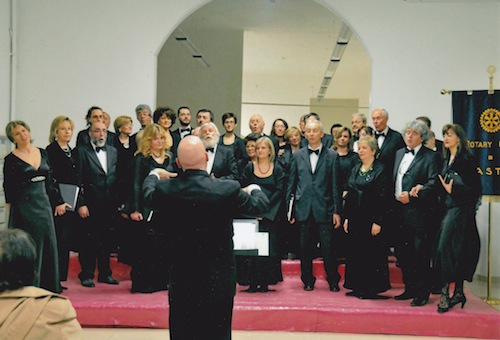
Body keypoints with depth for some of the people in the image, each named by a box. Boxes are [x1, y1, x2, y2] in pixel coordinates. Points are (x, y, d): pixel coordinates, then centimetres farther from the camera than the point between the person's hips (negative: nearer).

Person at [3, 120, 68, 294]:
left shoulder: (43, 154, 9)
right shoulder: (11, 160, -5)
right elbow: (8, 190, -4)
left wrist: (58, 202, 12)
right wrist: (10, 218, -6)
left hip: (44, 204, 5)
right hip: (24, 207, -5)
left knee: (48, 246, 6)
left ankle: (49, 286, 17)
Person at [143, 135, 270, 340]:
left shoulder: (166, 191, -12)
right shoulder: (228, 190, -17)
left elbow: (148, 195, 14)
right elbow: (260, 205, 1)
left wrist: (154, 176, 36)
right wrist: (254, 190, 25)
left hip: (181, 283, 2)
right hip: (219, 283, -1)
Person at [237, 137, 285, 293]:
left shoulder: (277, 169, 5)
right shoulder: (249, 168, 7)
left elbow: (279, 192, -1)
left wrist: (264, 209, -10)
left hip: (270, 214, 0)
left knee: (268, 247, -2)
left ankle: (265, 282, 5)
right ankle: (252, 282, 1)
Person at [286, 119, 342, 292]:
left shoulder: (332, 156, 4)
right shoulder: (298, 155, 10)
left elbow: (335, 185, 2)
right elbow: (292, 183, 11)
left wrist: (336, 211, -2)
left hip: (324, 209, -2)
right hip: (304, 209, 2)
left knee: (328, 248, -2)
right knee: (305, 248, 7)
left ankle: (333, 281, 13)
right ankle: (308, 281, 20)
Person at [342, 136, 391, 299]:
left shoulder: (380, 170, -7)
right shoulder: (355, 169, 13)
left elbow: (382, 198, -12)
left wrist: (378, 222, -16)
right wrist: (346, 217, 10)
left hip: (371, 218, -7)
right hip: (355, 218, 7)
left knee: (372, 253, -2)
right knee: (355, 252, 10)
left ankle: (372, 288, 7)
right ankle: (358, 287, 19)